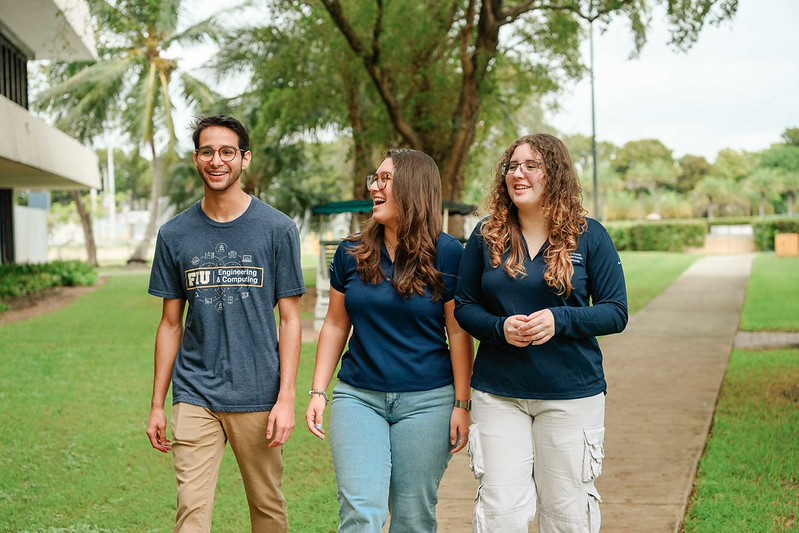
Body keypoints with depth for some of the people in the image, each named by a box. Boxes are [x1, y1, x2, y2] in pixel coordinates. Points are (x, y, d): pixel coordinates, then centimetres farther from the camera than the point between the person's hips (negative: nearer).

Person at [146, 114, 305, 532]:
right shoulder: (175, 234, 5)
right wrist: (157, 404, 8)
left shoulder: (277, 229, -2)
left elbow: (290, 319, -1)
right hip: (194, 398, 1)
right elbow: (171, 323, 10)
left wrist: (286, 397, -8)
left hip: (258, 398, -1)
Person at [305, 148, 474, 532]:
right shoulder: (351, 253, 5)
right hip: (358, 398, 2)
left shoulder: (447, 254, -4)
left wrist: (462, 404, -5)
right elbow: (335, 326, 10)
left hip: (427, 400, -2)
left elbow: (459, 334, -3)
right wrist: (318, 392, 5)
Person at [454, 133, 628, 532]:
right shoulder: (486, 236, 3)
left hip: (571, 394, -1)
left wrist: (560, 319, -18)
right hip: (498, 393, 1)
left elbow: (616, 312, -2)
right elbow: (463, 306, 7)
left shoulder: (589, 236, -1)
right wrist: (500, 327, -14)